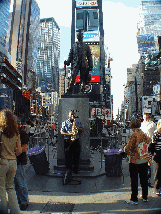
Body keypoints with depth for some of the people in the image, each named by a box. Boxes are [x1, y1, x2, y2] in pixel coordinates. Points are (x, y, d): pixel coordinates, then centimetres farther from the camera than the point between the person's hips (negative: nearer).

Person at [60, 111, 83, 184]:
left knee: (76, 156, 2)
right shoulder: (64, 123, 8)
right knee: (68, 156, -6)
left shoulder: (78, 122, 14)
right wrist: (68, 134, -15)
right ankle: (68, 171, -4)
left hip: (76, 142, 2)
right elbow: (61, 132, 1)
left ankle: (76, 170, 16)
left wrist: (77, 128, -10)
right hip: (67, 141, -2)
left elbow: (81, 130, 12)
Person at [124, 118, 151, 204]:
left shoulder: (133, 136, -20)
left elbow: (127, 149, -19)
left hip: (135, 162, -6)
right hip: (145, 160, 6)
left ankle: (134, 199, 13)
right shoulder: (144, 135, -2)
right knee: (144, 179, 18)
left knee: (134, 181, 5)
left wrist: (125, 148, 3)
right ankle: (145, 197, 31)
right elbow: (149, 141, 19)